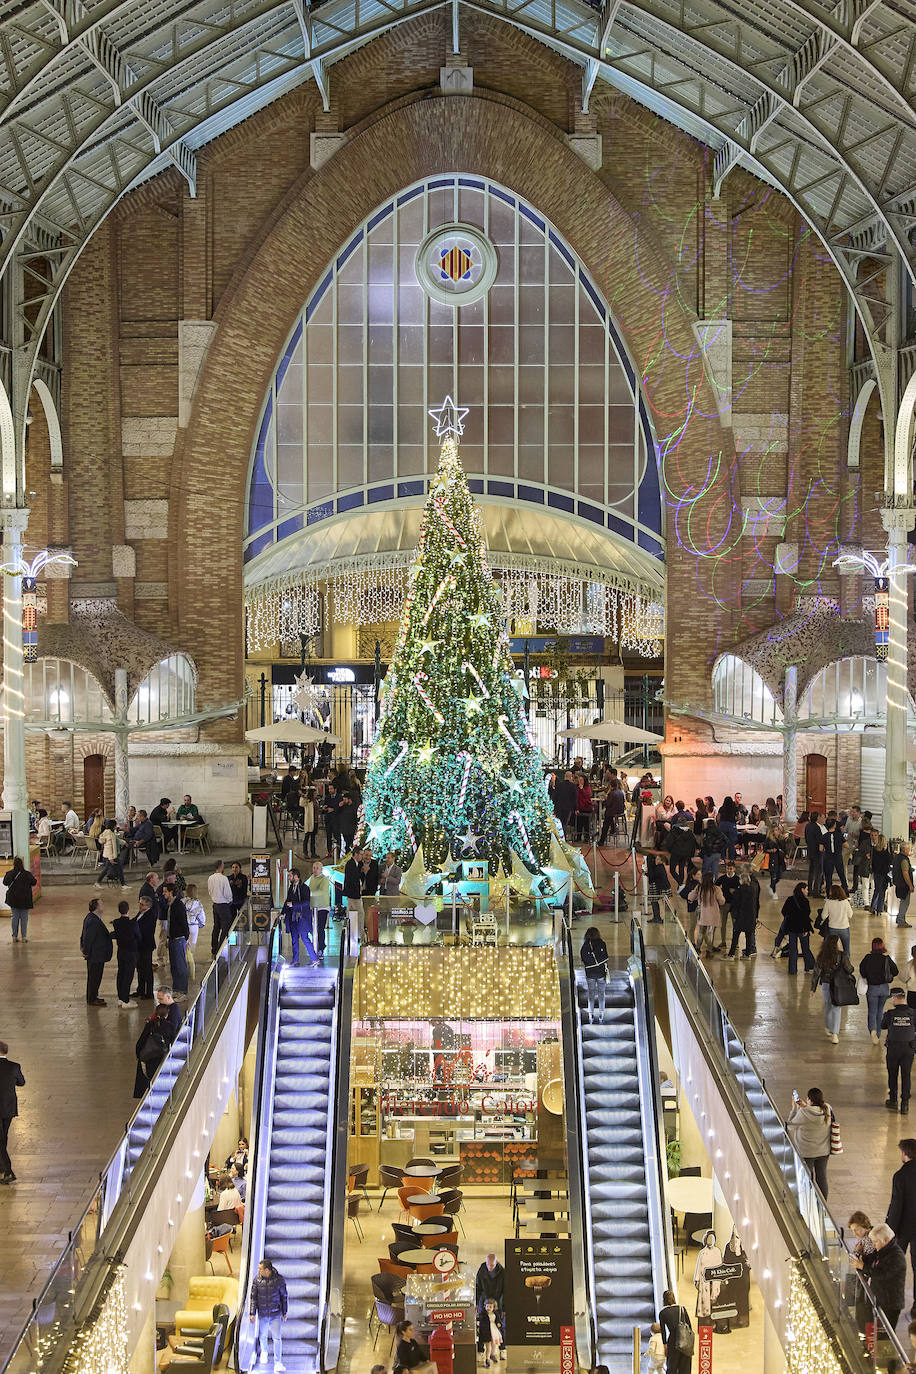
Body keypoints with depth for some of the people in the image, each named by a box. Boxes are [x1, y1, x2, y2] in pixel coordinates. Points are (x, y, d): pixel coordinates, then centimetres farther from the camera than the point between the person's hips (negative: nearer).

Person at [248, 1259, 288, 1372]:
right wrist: (252, 1313, -5)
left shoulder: (279, 1279, -12)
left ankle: (278, 1363, 3)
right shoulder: (256, 1279, -8)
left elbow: (284, 1297, 0)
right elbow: (253, 1297, -2)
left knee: (277, 1338, -5)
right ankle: (264, 1352, 46)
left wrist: (284, 1312, 4)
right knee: (262, 1336, 17)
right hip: (262, 1314, 2)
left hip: (276, 1314, -2)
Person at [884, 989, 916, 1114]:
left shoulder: (890, 1014, -14)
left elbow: (883, 1026, 3)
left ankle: (893, 1101, 25)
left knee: (892, 1075, 16)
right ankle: (905, 1104, 5)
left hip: (893, 1047, -1)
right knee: (906, 1076, 7)